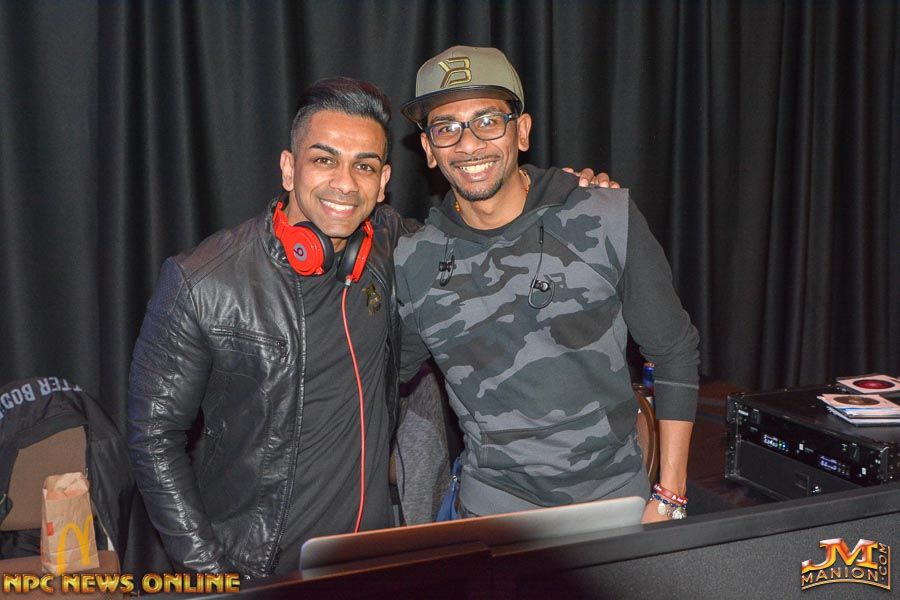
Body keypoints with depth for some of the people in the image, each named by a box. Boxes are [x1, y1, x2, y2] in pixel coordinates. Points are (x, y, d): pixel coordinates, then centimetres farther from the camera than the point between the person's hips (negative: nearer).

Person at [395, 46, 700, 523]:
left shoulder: (608, 222, -11)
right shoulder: (411, 264, -7)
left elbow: (674, 353, -4)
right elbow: (387, 381, 8)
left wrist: (669, 498, -5)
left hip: (616, 497, 0)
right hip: (492, 508, 1)